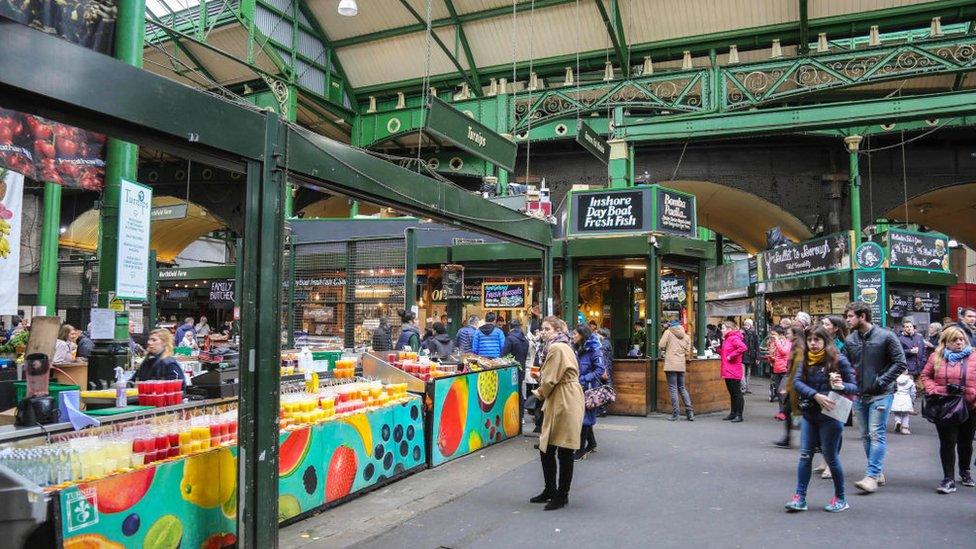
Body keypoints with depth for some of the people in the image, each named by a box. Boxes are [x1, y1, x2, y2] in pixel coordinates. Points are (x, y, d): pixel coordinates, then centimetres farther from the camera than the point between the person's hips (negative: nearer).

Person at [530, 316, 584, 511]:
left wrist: (540, 393, 2)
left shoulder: (557, 348, -15)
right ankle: (550, 491, 28)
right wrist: (543, 392, 7)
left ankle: (562, 495, 12)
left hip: (565, 404, -11)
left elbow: (550, 380, -16)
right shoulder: (562, 347, 18)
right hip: (557, 403, 11)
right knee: (546, 449, 15)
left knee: (564, 452, 1)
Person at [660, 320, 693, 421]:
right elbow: (687, 352, 10)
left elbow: (661, 345, -6)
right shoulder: (686, 336, 13)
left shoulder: (668, 332, -1)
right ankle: (690, 411, 12)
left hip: (671, 365, -5)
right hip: (682, 365, 5)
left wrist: (664, 351, 14)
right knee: (682, 388, 17)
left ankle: (675, 414, -2)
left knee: (673, 389, -2)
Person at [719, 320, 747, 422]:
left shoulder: (734, 338, -14)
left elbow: (743, 348, -30)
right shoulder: (726, 339, 16)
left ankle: (739, 415, 3)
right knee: (732, 393, 16)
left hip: (734, 371, -10)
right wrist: (718, 348, 7)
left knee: (737, 393, -3)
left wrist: (731, 356, -23)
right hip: (727, 371, 10)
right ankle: (733, 413, 24)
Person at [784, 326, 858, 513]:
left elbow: (854, 386, -3)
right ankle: (800, 498, 8)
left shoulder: (838, 360, -7)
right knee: (805, 455, 4)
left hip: (830, 415, -4)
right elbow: (797, 382, -9)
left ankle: (840, 499, 21)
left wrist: (842, 386, -26)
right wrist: (816, 395, -23)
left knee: (831, 456, 5)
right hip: (808, 414, 4)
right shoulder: (805, 360, 4)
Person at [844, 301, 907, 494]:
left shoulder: (886, 337, -8)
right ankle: (878, 472, 23)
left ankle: (872, 476, -8)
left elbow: (900, 363, -7)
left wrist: (881, 381, -13)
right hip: (859, 395, 6)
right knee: (866, 435, 11)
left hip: (880, 394, -6)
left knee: (877, 434, -8)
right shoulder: (850, 340, 6)